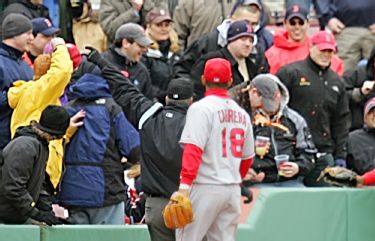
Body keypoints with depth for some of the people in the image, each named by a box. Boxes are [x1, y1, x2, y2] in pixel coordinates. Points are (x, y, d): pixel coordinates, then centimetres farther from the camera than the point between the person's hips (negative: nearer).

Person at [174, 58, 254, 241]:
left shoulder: (201, 108, -8)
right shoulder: (242, 113, 12)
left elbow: (193, 150, -19)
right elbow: (248, 157, 18)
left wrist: (184, 187, -24)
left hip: (205, 187, -6)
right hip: (233, 190, 6)